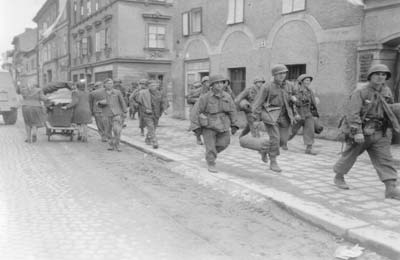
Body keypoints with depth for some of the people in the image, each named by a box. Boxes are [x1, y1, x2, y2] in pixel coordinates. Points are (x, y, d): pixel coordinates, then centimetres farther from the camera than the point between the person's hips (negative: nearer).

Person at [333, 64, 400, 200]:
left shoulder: (387, 92, 7)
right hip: (361, 132, -5)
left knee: (385, 159, -3)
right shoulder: (360, 92, -13)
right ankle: (338, 177, 33)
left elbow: (389, 111, 20)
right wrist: (357, 132, -27)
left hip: (379, 134, 5)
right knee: (349, 156, 11)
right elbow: (353, 113, -20)